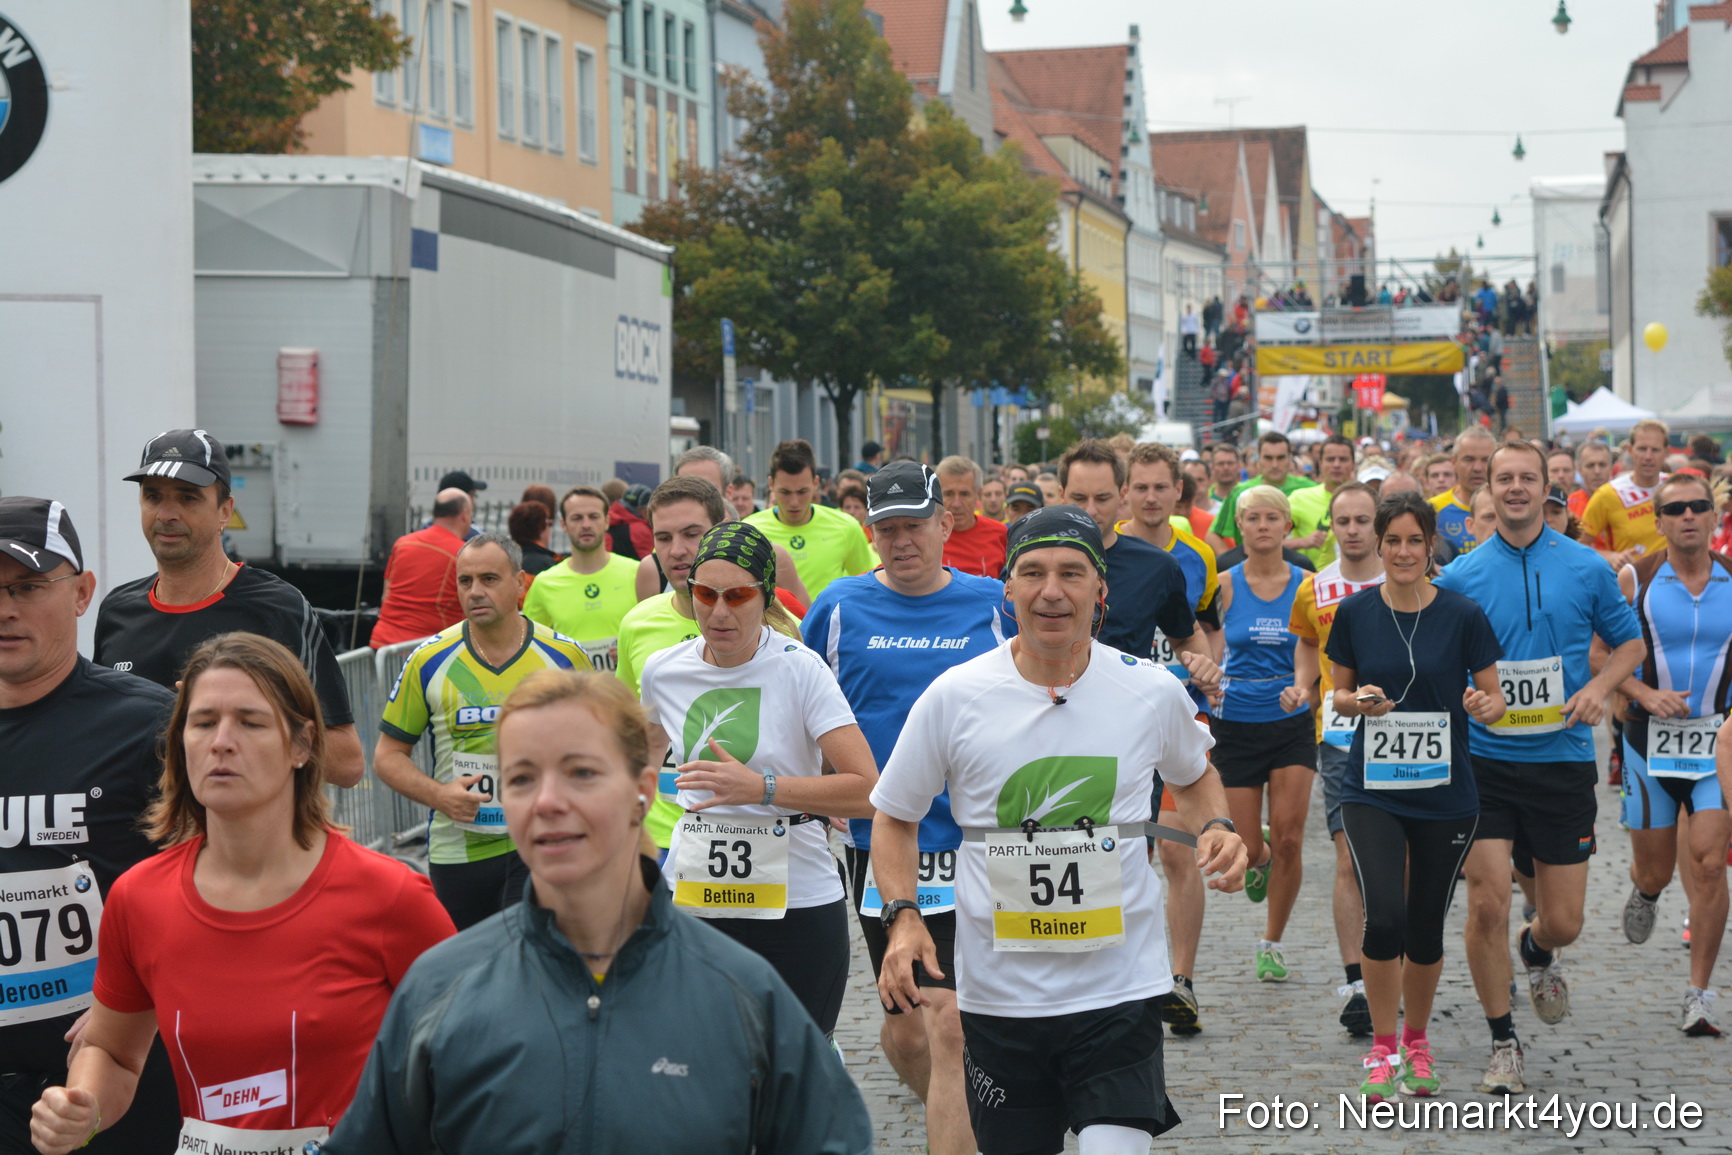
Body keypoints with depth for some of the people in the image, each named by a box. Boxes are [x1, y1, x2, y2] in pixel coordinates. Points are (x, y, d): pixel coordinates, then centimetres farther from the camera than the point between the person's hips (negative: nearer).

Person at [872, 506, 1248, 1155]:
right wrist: (903, 917, -10)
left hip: (1120, 986, 0)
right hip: (997, 995, 1)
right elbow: (894, 817, 5)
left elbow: (1194, 778, 19)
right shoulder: (953, 697, -5)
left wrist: (1216, 828, -2)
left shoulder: (1154, 692, -2)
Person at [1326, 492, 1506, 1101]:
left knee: (1426, 927, 7)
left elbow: (1495, 697, 1)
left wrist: (1484, 704, -21)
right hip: (1372, 791, 0)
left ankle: (1416, 1043, 32)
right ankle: (1382, 1048, 2)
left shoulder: (1462, 615, -5)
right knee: (1385, 915, -17)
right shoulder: (1356, 611, -2)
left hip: (1444, 793, 0)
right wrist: (1359, 701, -13)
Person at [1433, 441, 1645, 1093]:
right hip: (1484, 762, -1)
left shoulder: (1586, 568, 2)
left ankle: (1537, 952, 42)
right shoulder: (1460, 576, 1)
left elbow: (1629, 641, 12)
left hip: (1563, 762, 1)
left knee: (1563, 922, 4)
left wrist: (1599, 686, -6)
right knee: (1487, 903, -10)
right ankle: (1502, 1044, 9)